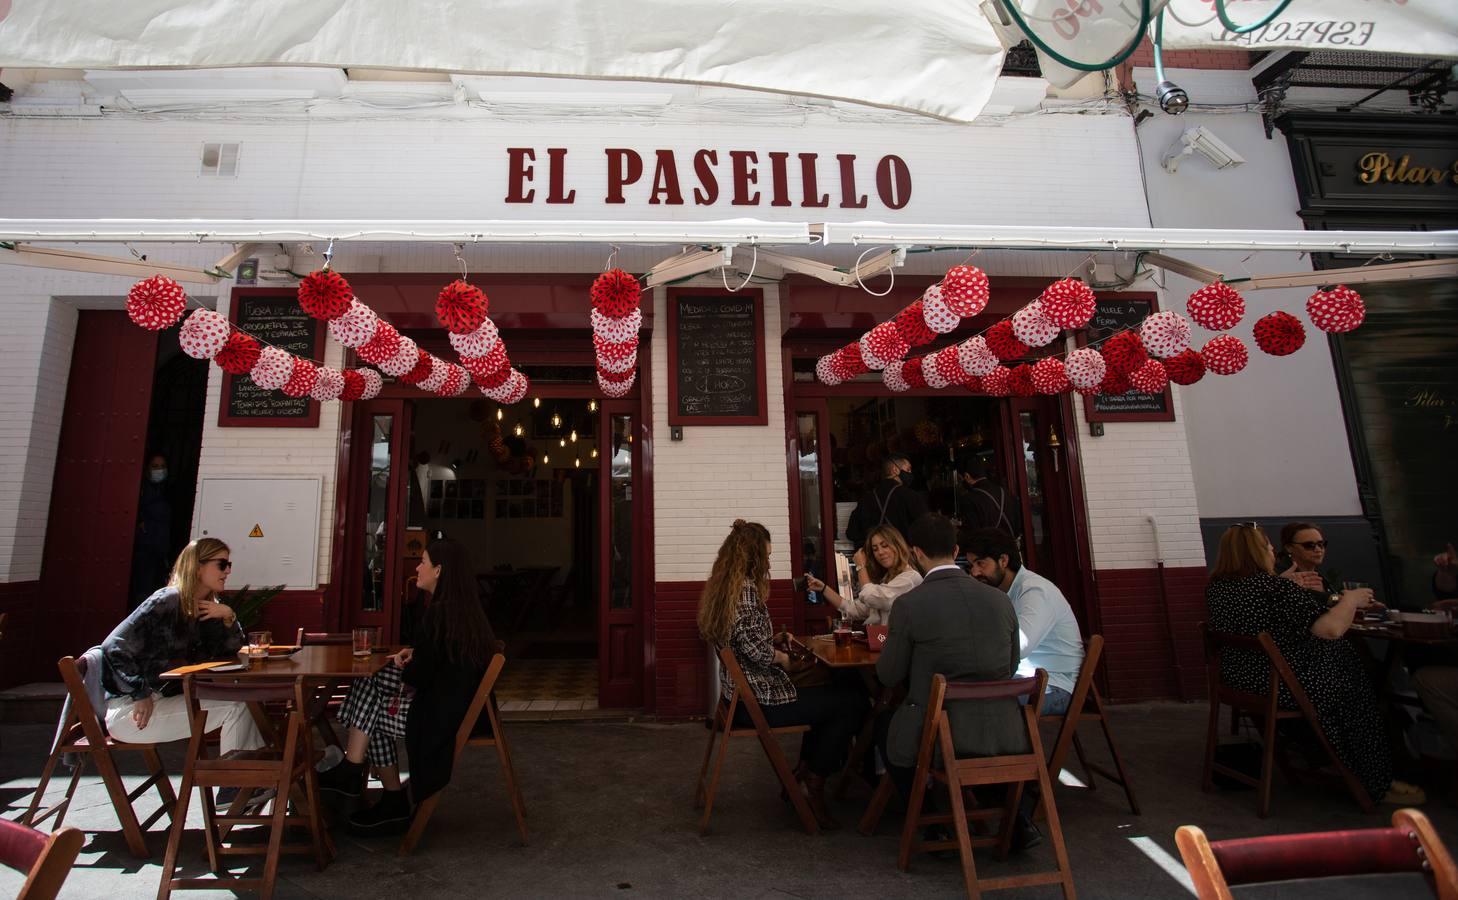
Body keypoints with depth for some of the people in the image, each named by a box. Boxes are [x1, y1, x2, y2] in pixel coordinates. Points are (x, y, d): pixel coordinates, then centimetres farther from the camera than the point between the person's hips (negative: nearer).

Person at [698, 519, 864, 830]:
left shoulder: (721, 586, 8)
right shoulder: (746, 587, -22)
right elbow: (756, 650, -28)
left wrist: (777, 642, 12)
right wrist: (783, 658, -9)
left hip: (741, 695, 10)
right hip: (760, 701, -10)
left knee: (833, 692, 23)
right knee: (853, 704, -2)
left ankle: (803, 773, 26)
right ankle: (814, 782, 10)